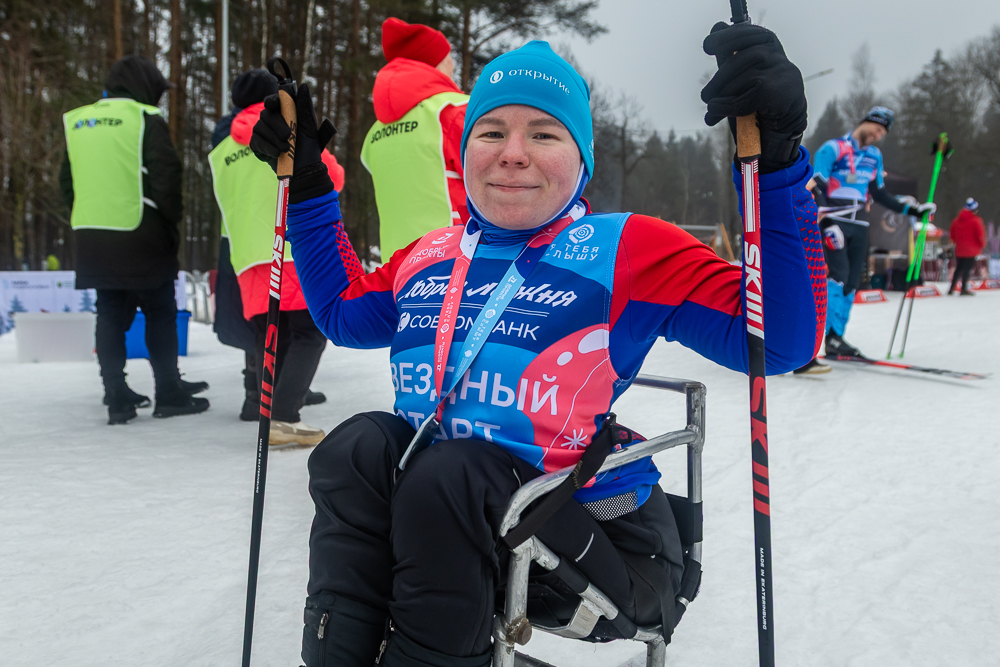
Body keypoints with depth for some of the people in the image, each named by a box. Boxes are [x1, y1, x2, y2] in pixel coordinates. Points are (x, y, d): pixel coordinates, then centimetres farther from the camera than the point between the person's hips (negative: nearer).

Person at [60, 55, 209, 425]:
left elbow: (67, 180, 17)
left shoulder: (77, 122, 14)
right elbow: (166, 176, -11)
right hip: (141, 237, -6)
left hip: (92, 238, 6)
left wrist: (89, 220, 19)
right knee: (160, 313, 4)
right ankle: (169, 394, 8)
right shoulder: (146, 119, -6)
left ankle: (117, 397, 10)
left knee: (111, 315, 9)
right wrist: (171, 223, -1)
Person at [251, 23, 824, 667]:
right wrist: (307, 182, 21)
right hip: (430, 515, 5)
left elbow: (781, 340, -18)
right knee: (358, 445, -20)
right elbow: (342, 308, 27)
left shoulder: (631, 251, -7)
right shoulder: (432, 258, 10)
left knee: (449, 473, -29)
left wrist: (776, 159, -28)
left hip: (594, 536, -4)